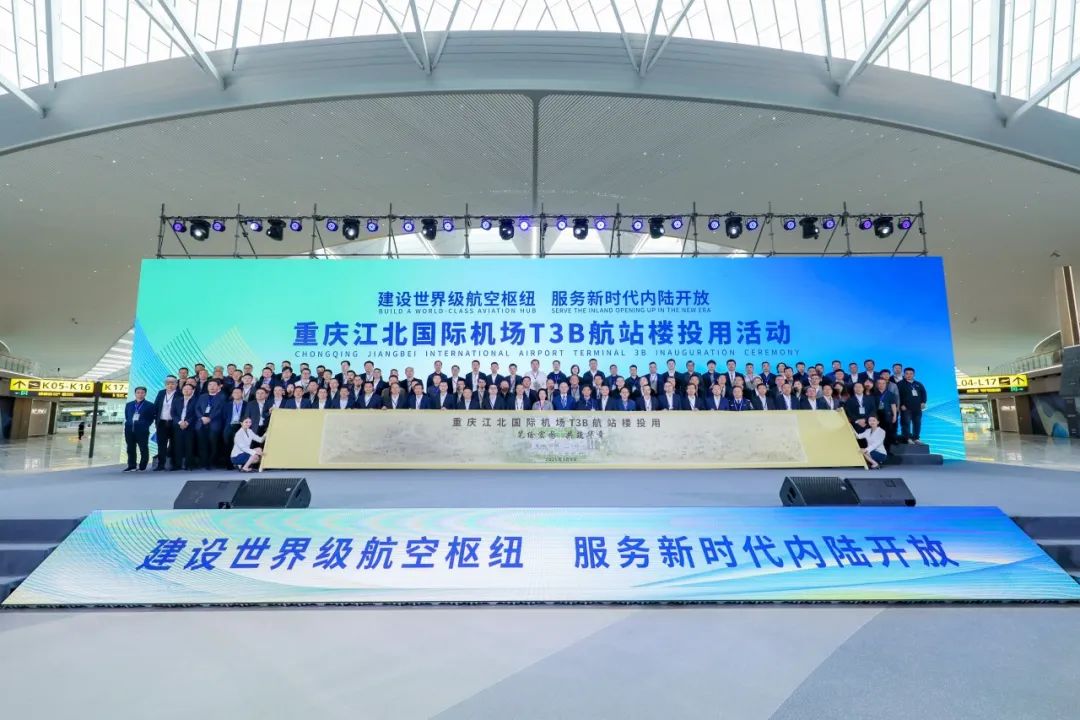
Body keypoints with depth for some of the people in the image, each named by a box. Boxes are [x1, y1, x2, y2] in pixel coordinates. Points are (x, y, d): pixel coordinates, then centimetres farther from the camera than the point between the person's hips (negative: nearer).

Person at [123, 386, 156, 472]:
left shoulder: (150, 405, 4)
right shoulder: (129, 405, 17)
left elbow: (152, 418, 3)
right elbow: (126, 417, 21)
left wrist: (145, 425, -5)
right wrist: (128, 424, 8)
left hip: (142, 431, -4)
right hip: (129, 430, 4)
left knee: (143, 449, -2)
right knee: (130, 449, 8)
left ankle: (142, 467, 6)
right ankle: (131, 466, 16)